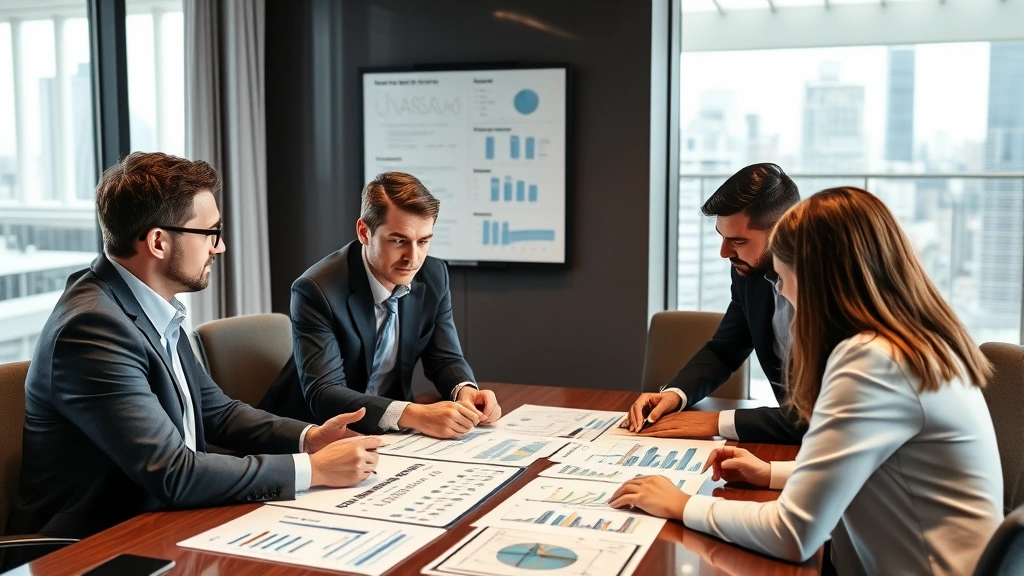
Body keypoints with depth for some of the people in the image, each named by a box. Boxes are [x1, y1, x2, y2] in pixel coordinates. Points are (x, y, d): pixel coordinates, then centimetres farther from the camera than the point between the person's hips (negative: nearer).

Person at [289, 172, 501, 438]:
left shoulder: (433, 276, -5)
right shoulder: (316, 290, -20)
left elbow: (445, 359, 4)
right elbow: (323, 395, -27)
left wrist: (466, 392, -19)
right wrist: (413, 415, -39)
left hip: (396, 435, 5)